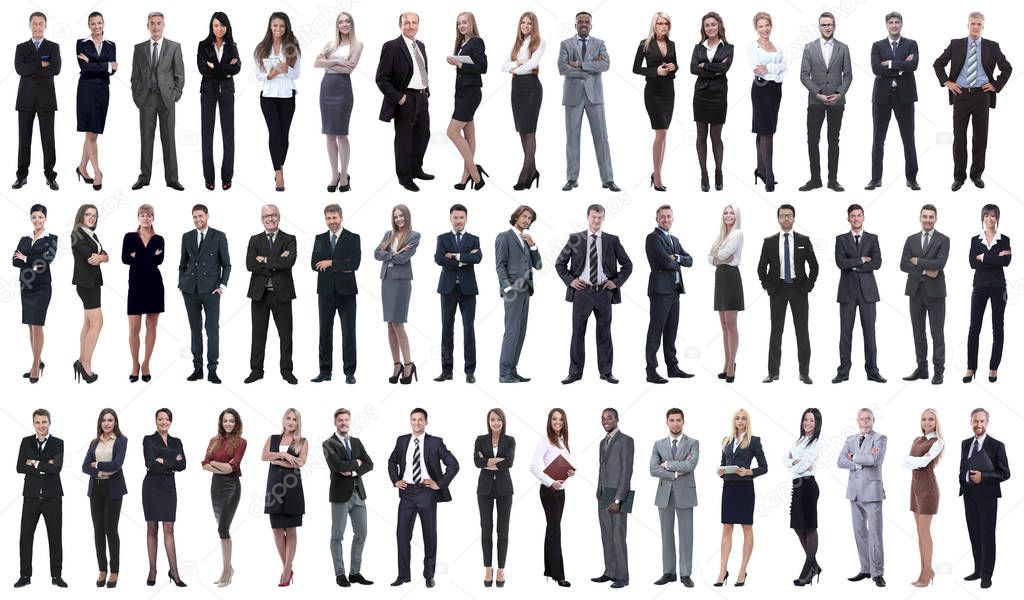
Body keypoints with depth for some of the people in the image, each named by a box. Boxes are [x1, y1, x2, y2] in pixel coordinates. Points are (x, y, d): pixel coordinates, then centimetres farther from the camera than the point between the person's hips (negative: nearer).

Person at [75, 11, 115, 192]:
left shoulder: (110, 46, 9)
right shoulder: (82, 43, 1)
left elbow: (113, 69, -4)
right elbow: (84, 68, -12)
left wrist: (91, 62, -10)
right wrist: (106, 65, -10)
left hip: (103, 91, 4)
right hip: (86, 90, -4)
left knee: (92, 133, 8)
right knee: (91, 134, -7)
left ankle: (82, 167, 22)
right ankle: (97, 173, -8)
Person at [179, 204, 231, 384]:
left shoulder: (219, 237, 3)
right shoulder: (187, 237, 11)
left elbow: (226, 264, 4)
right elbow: (183, 263, 17)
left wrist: (222, 285, -6)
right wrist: (181, 284, 8)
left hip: (210, 289, -3)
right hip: (190, 289, 3)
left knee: (213, 329, -5)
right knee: (195, 329, 6)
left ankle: (212, 370, -3)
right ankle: (197, 368, 10)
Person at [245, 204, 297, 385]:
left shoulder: (289, 239, 4)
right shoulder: (255, 240, 8)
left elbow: (289, 262, -15)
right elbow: (250, 265, -7)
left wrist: (266, 261, -11)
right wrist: (277, 263, -12)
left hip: (282, 293, -1)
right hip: (259, 293, 1)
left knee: (286, 334, 3)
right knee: (258, 334, 6)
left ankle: (287, 370, 12)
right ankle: (256, 370, 13)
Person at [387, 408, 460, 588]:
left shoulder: (435, 443, -4)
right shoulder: (402, 441, 7)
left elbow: (453, 465, -5)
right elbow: (392, 461, 23)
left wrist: (439, 483, -9)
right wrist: (395, 480, 10)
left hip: (426, 492, -3)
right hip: (407, 492, 3)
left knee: (430, 534, 6)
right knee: (403, 533, 1)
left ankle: (429, 575, 15)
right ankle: (403, 575, 8)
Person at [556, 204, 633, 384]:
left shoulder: (612, 240, 6)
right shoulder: (575, 239, 5)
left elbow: (627, 265, 12)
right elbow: (559, 263, 11)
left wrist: (616, 282, 0)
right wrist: (570, 280, -1)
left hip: (604, 292, 1)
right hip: (582, 291, 0)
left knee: (604, 333, 5)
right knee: (578, 333, 2)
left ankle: (606, 372, 12)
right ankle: (575, 373, 6)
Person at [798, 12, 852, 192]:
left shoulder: (843, 48, 5)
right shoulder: (810, 48, 3)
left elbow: (848, 75, 4)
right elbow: (804, 75, -1)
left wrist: (839, 94, -11)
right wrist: (818, 94, -12)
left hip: (836, 101, 0)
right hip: (815, 101, 0)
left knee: (833, 140, 5)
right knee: (812, 140, -1)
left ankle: (833, 180, 9)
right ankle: (815, 179, 6)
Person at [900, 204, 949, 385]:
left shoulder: (943, 240, -1)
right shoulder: (911, 240, 10)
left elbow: (940, 263, -16)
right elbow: (903, 265, 0)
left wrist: (917, 261, -9)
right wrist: (925, 270, -12)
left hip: (935, 291, -4)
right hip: (915, 290, 4)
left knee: (937, 333, -1)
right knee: (918, 331, 8)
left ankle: (939, 371, 2)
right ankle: (921, 368, 15)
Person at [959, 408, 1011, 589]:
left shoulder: (996, 446, -8)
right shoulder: (965, 444, 9)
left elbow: (1005, 473, -8)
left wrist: (983, 477, -19)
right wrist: (962, 487, 7)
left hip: (987, 495, -5)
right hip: (969, 494, 5)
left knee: (987, 535, 0)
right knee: (974, 533, 11)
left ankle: (987, 574, 5)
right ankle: (978, 569, 22)